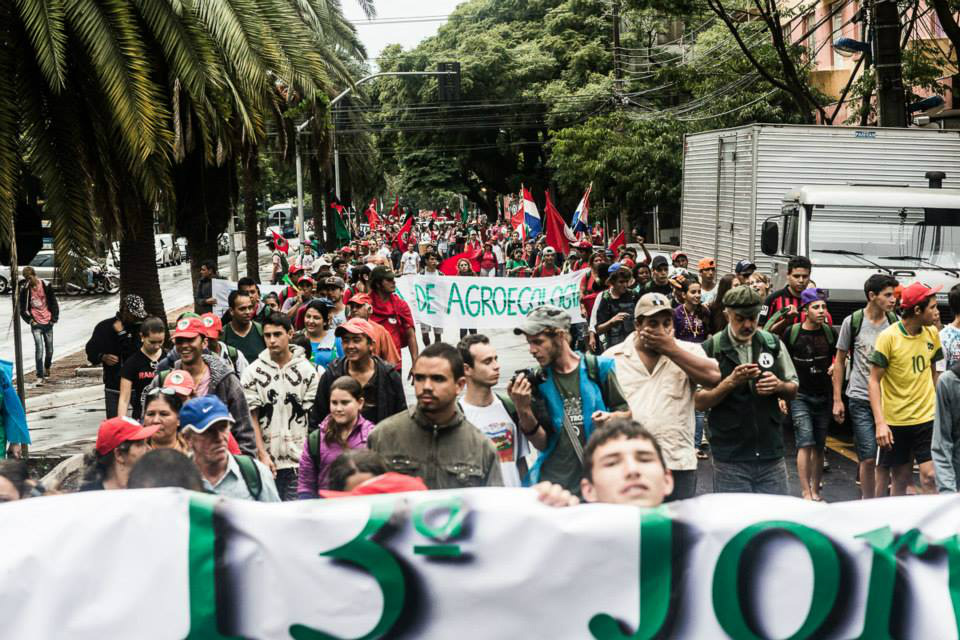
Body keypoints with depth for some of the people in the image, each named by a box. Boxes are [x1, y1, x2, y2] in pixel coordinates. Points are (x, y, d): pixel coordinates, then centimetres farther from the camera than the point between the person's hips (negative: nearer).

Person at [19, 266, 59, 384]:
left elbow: (54, 303, 6)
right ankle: (40, 376, -12)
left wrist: (54, 318, 1)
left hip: (48, 323, 2)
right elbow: (22, 308, 5)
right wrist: (30, 320, -3)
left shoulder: (46, 286, -3)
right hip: (36, 324, -2)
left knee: (49, 349, 11)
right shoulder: (25, 289, -4)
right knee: (39, 349, -14)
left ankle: (47, 368, 38)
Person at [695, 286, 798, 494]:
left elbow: (793, 390, 14)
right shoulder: (711, 349, -4)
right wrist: (731, 382, -22)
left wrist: (779, 386, -8)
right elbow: (699, 402, -8)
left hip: (772, 453, 3)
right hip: (730, 459, -3)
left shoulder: (773, 343, 6)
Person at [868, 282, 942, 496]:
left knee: (930, 476, -6)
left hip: (927, 418, 3)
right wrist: (880, 422, -19)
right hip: (895, 421, -3)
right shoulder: (888, 336, -12)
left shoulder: (932, 333, 2)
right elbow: (874, 381, -11)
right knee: (900, 477, 9)